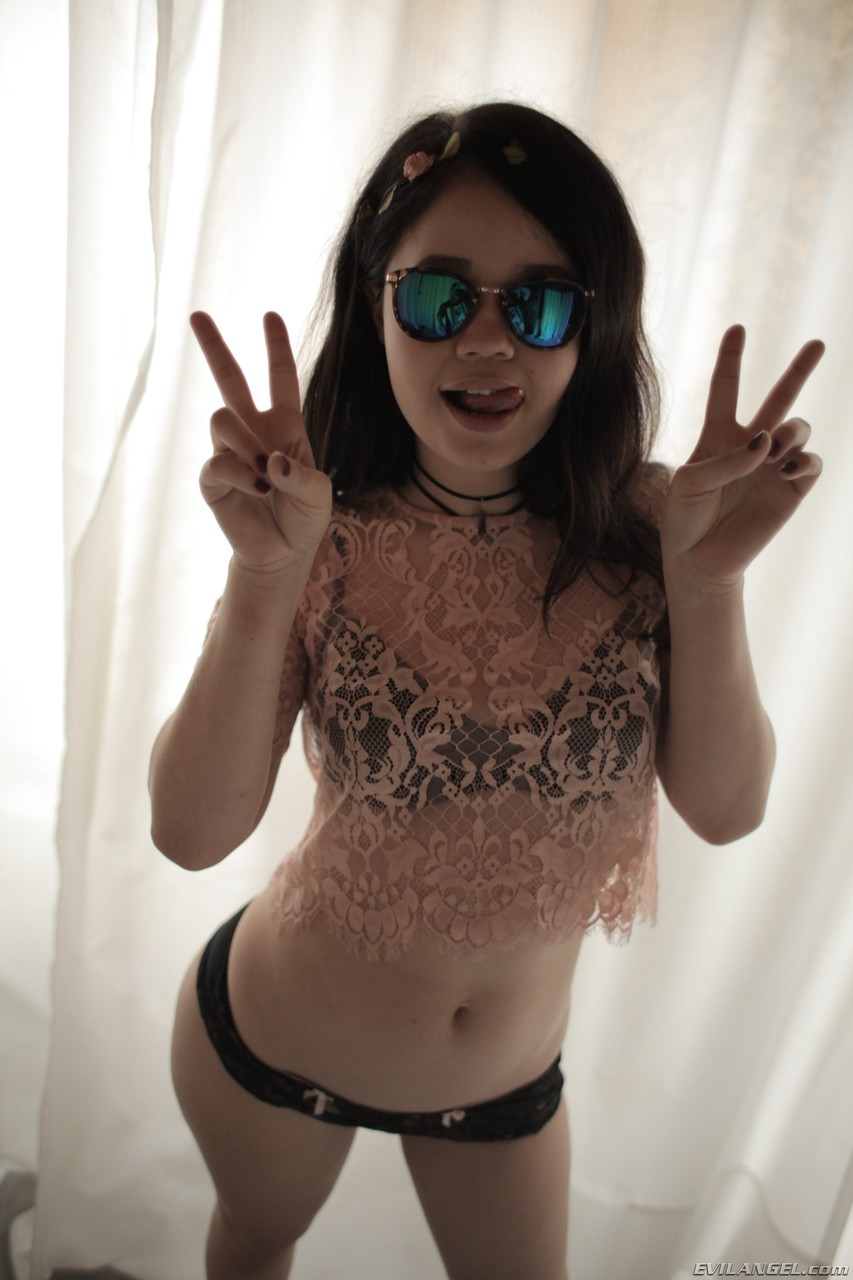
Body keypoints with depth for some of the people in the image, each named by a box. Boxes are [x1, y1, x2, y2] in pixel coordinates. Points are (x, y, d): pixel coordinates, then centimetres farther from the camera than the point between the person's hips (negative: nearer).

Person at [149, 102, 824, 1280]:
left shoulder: (643, 528, -17)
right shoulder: (326, 539, -21)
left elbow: (727, 808, -17)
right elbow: (193, 831, -26)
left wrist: (707, 581, -31)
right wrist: (266, 575, -38)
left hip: (512, 1076, 1)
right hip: (272, 1045, 0)